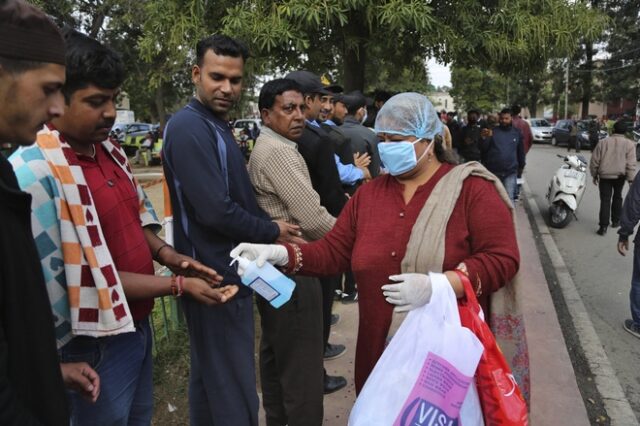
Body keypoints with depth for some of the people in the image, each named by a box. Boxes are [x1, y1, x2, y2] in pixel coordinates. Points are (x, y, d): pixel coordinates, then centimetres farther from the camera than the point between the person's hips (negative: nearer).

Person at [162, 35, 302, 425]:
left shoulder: (217, 125, 13)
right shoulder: (190, 127, -18)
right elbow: (215, 211, -25)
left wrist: (272, 227, 2)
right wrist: (272, 232, -11)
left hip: (223, 269, 10)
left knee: (210, 376, 22)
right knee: (234, 391, 3)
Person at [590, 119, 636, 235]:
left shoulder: (603, 142, 2)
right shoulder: (629, 144, -2)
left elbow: (594, 160, 3)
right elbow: (631, 164, -8)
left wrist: (594, 175, 13)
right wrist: (631, 179, -4)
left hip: (604, 175, 0)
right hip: (620, 175, 0)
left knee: (605, 200, 0)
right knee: (617, 197, 21)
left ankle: (603, 226, -7)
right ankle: (615, 221, 31)